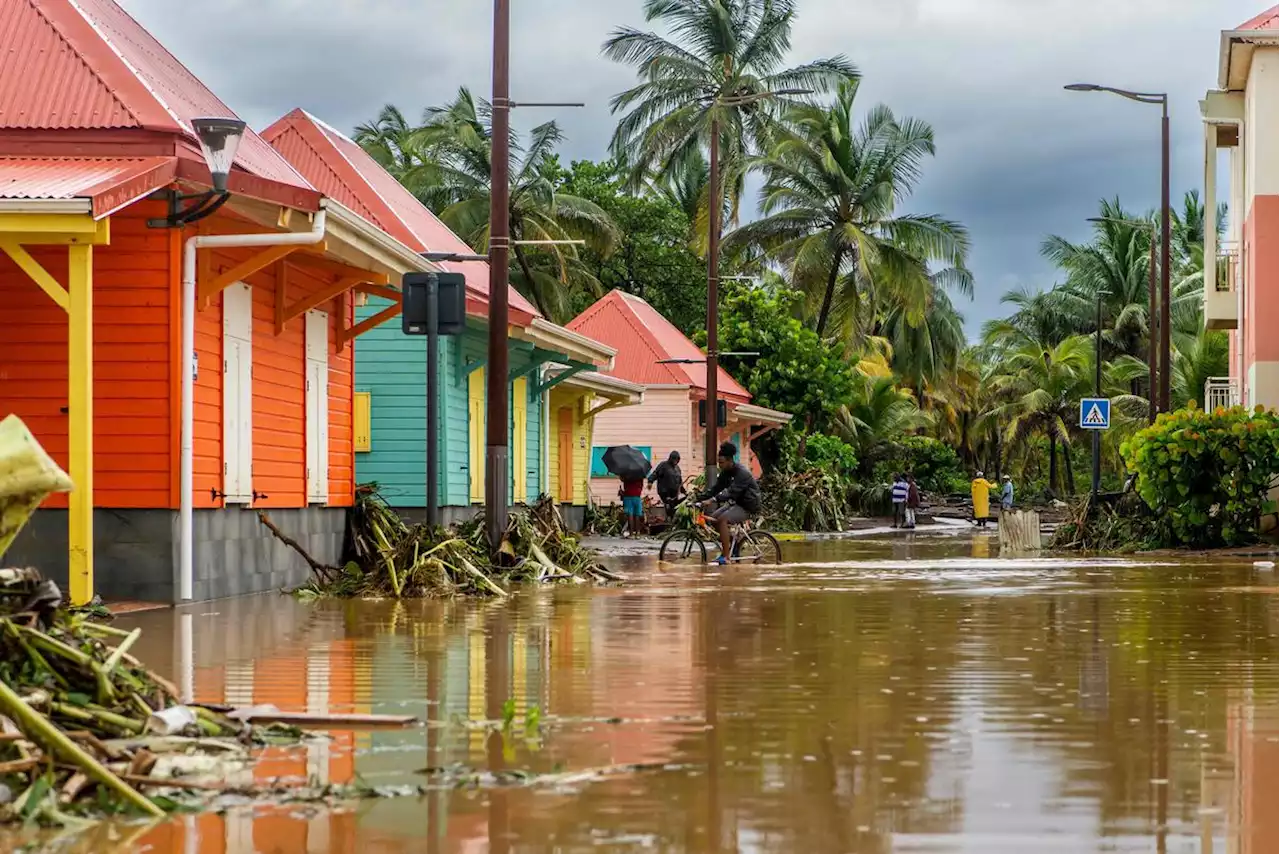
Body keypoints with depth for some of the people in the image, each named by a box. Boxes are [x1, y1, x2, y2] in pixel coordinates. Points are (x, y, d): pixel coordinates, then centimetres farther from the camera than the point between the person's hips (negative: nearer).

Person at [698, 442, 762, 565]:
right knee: (712, 518, -3)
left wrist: (712, 500, -42)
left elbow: (731, 491, -34)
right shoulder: (725, 473, 5)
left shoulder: (742, 473, -23)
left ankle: (725, 557, -27)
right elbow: (715, 488, 3)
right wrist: (698, 498, -9)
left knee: (722, 520, -27)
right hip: (735, 503, 9)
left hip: (748, 506, -9)